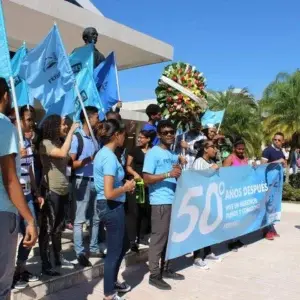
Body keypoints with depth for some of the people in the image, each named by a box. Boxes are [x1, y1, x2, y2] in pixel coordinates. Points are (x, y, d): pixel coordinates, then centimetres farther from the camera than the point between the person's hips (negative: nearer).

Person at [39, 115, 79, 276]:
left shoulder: (60, 142, 13)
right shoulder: (46, 143, -11)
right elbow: (63, 153, -28)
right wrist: (71, 132, -22)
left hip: (62, 190, 8)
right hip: (50, 190, -8)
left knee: (58, 227, 17)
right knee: (47, 228, -1)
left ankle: (58, 258, 29)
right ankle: (45, 264, 7)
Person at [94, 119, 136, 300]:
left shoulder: (102, 153, 9)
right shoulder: (109, 157, -22)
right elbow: (109, 193, -27)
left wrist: (124, 185, 9)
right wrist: (126, 188, -11)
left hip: (109, 206, 10)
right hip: (112, 207, -10)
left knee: (123, 245, 24)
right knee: (114, 251, 6)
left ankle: (113, 282, 41)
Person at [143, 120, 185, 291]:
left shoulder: (174, 155, 16)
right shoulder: (153, 153, -8)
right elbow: (147, 179, -15)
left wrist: (179, 173, 2)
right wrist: (168, 174, -23)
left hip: (175, 200, 8)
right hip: (160, 202, -8)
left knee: (171, 236, 13)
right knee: (159, 237, -3)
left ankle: (165, 269, 26)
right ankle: (154, 275, 7)